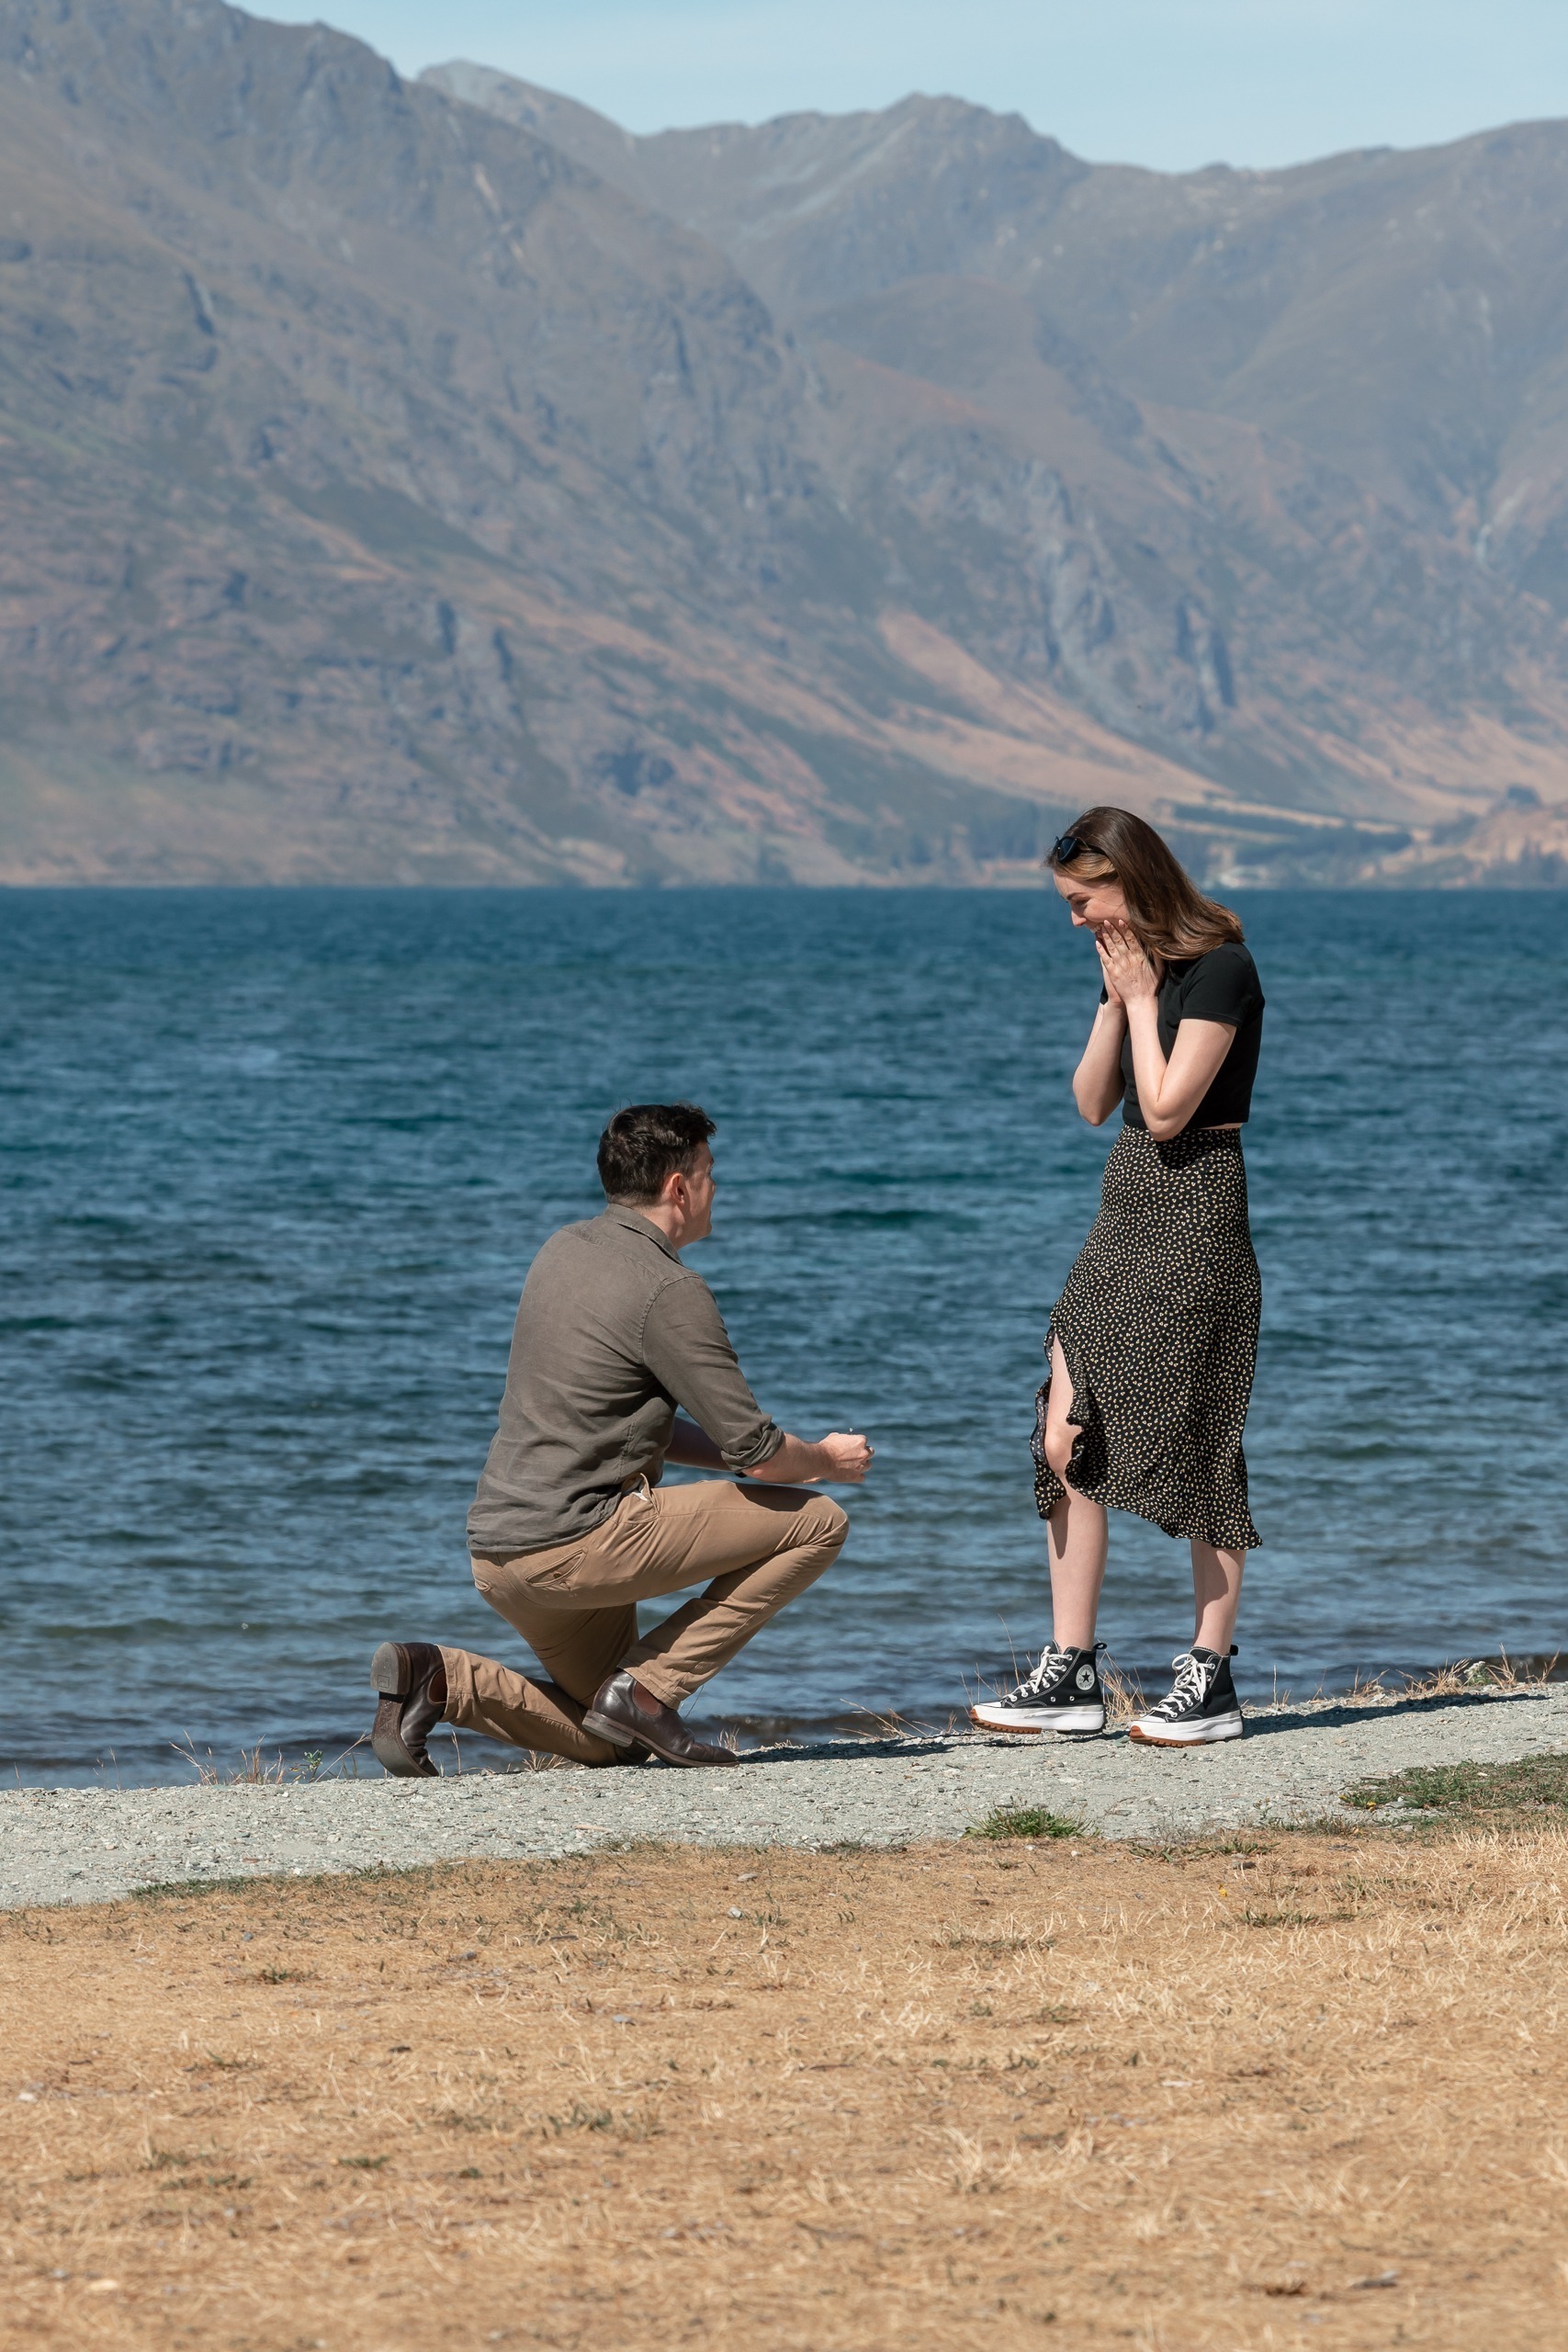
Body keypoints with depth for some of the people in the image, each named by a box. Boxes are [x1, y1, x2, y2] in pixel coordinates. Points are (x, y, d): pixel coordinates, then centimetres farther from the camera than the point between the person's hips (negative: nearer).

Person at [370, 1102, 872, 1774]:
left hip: (497, 1548, 9)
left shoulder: (563, 1251, 14)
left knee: (611, 1744, 24)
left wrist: (772, 1458, 19)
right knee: (816, 1524, -3)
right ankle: (648, 1688, -6)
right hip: (577, 1539, -9)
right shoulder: (668, 1291, -13)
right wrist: (825, 1460, 11)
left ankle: (441, 1680, 2)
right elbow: (755, 1451, -12)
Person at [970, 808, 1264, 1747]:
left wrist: (1142, 996, -11)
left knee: (1197, 1440, -4)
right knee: (1067, 1436, 2)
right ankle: (1072, 1674, 5)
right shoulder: (1134, 964, 13)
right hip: (1126, 1209, 9)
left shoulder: (1219, 968, -13)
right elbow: (1094, 1103, 11)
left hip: (1194, 1211, -9)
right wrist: (1116, 1000, 1)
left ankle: (1211, 1679, 2)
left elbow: (1167, 1108, -18)